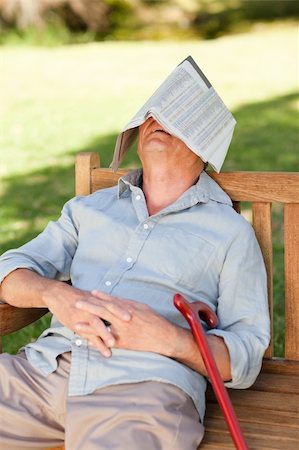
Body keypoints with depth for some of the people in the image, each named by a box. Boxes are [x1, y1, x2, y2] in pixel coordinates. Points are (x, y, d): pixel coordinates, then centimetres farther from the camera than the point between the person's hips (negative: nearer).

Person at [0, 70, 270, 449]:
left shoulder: (231, 232, 12)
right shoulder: (88, 208, 25)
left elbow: (245, 359, 6)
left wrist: (168, 338, -15)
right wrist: (56, 295, -7)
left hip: (146, 385, -4)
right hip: (46, 366, 5)